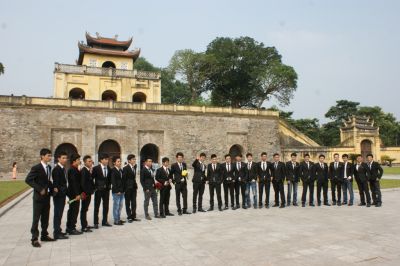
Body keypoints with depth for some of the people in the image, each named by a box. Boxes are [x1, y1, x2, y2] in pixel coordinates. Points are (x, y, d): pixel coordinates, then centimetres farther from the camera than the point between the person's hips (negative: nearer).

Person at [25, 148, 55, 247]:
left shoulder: (49, 168, 9)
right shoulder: (36, 168, -13)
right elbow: (28, 180, -17)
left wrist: (51, 187, 2)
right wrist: (39, 189, -20)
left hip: (47, 196, 7)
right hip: (39, 197, -7)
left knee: (45, 217, 13)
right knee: (36, 218, 0)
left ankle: (44, 235, 24)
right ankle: (34, 238, 7)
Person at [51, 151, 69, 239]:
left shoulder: (63, 169, 12)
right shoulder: (56, 169, -15)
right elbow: (55, 183, -19)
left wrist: (65, 192, 14)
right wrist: (56, 191, -20)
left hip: (62, 195, 9)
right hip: (58, 195, -9)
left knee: (59, 213, 16)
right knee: (58, 213, -3)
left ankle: (58, 231, 26)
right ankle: (57, 233, 3)